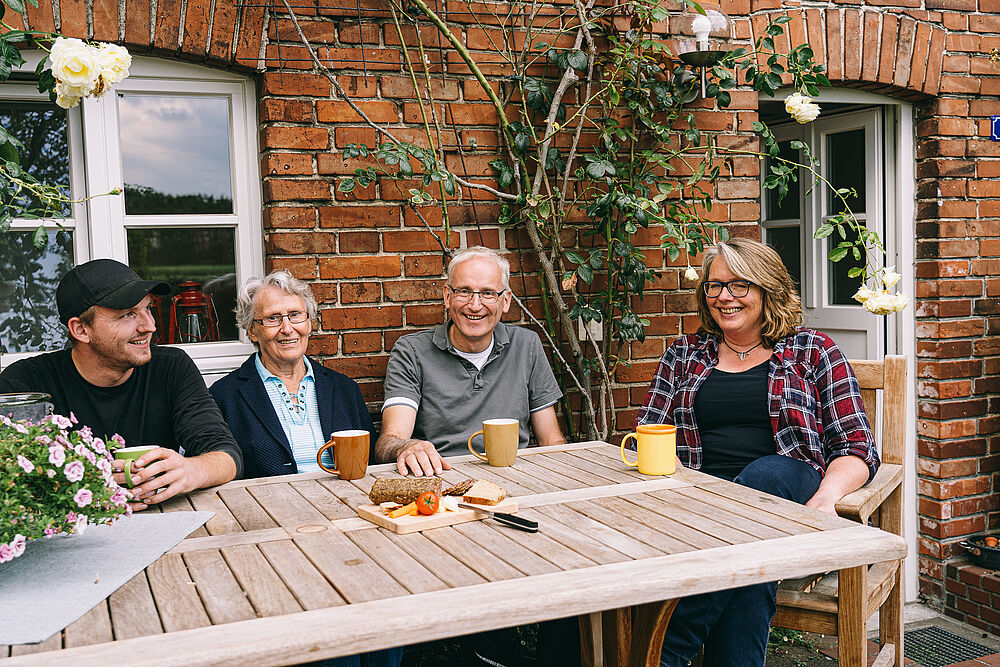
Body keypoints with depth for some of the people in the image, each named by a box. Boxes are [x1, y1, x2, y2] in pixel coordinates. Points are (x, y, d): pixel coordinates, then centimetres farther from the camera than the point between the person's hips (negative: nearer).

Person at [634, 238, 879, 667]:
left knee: (766, 474, -36)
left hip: (786, 487, -1)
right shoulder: (684, 354, 19)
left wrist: (826, 495, -16)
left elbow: (857, 446, 6)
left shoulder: (812, 351, 12)